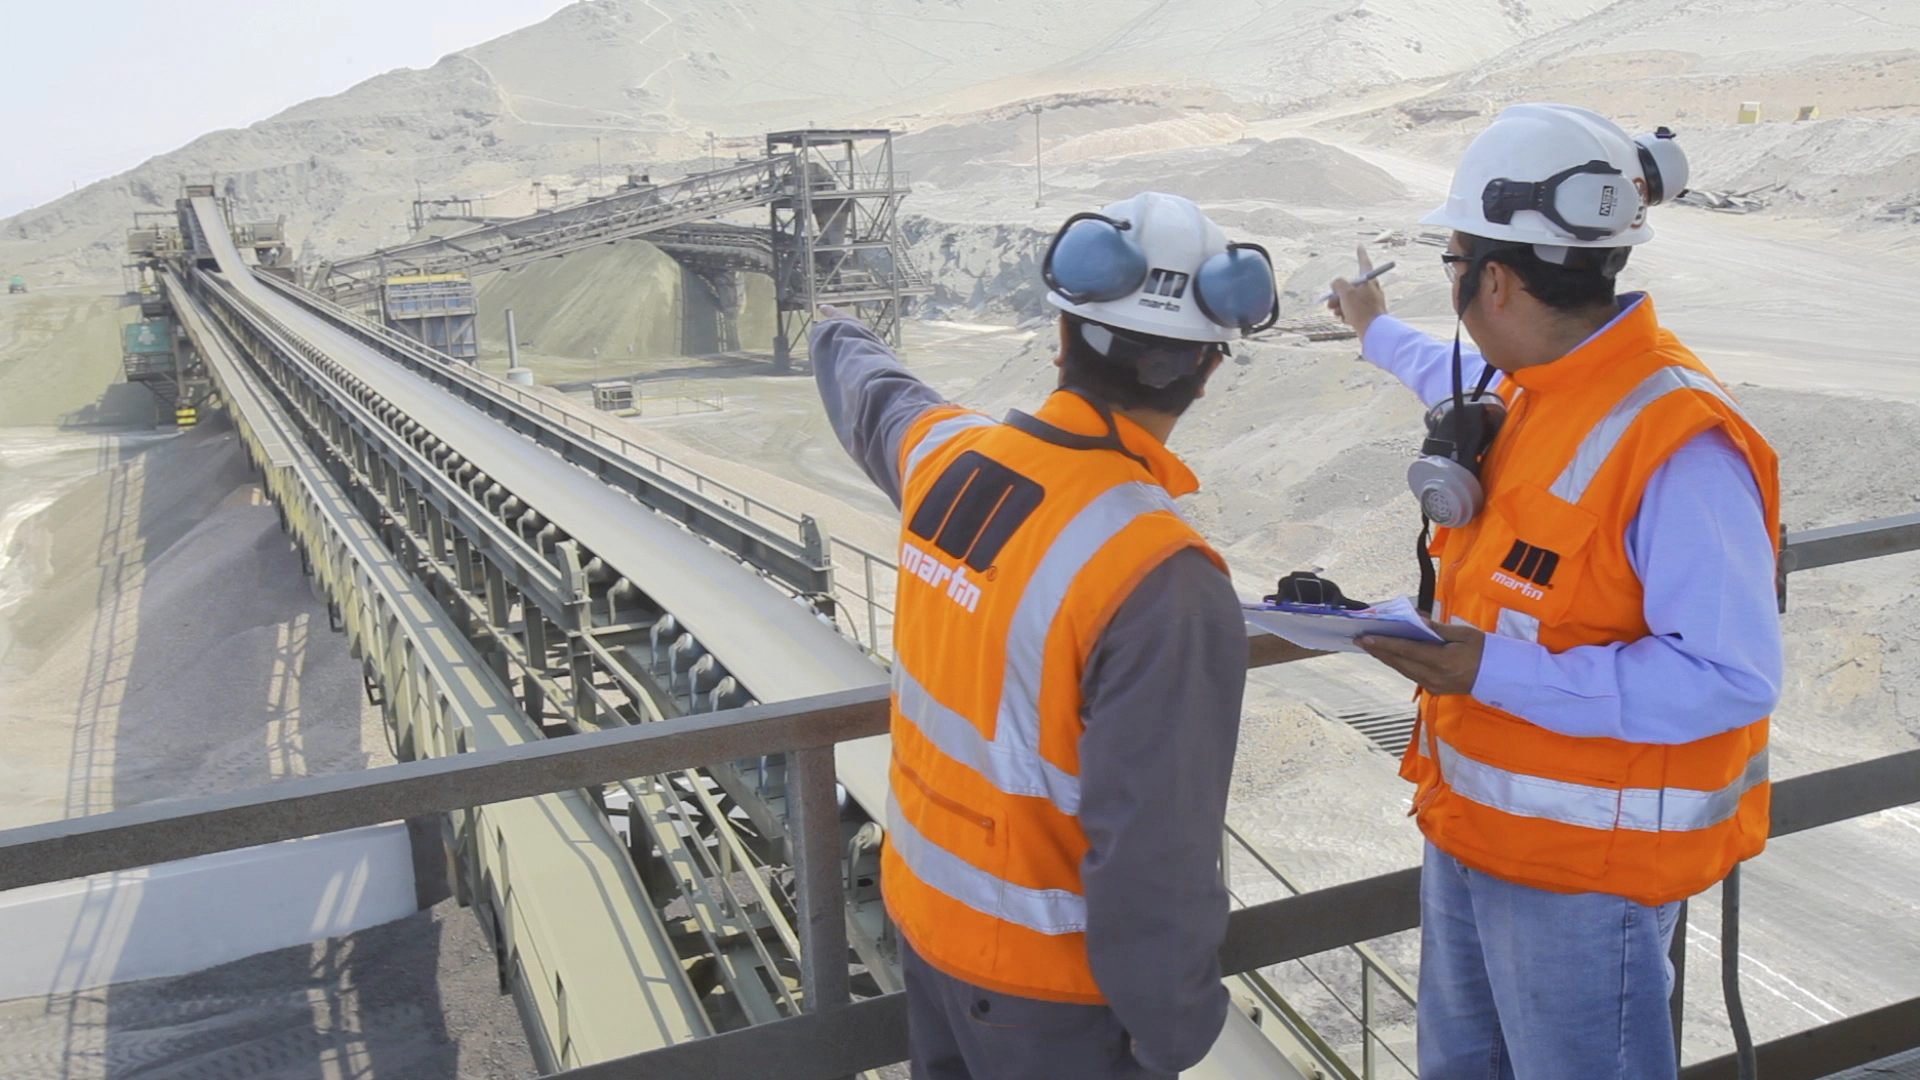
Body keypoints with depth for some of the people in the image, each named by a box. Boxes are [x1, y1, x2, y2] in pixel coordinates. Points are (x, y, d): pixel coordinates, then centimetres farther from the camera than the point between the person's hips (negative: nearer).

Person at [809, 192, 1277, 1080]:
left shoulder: (944, 455, -10)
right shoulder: (1165, 584, -32)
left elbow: (872, 400, 15)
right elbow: (1153, 860, -30)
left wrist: (838, 341, 38)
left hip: (923, 909, 7)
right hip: (1046, 975, -6)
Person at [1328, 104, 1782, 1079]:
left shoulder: (1678, 444, -27)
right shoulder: (1532, 390, 1)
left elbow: (1733, 679, -30)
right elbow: (1469, 388, 27)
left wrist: (1496, 672, -32)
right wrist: (1378, 333, 43)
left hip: (1584, 867, -9)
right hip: (1472, 821, 9)